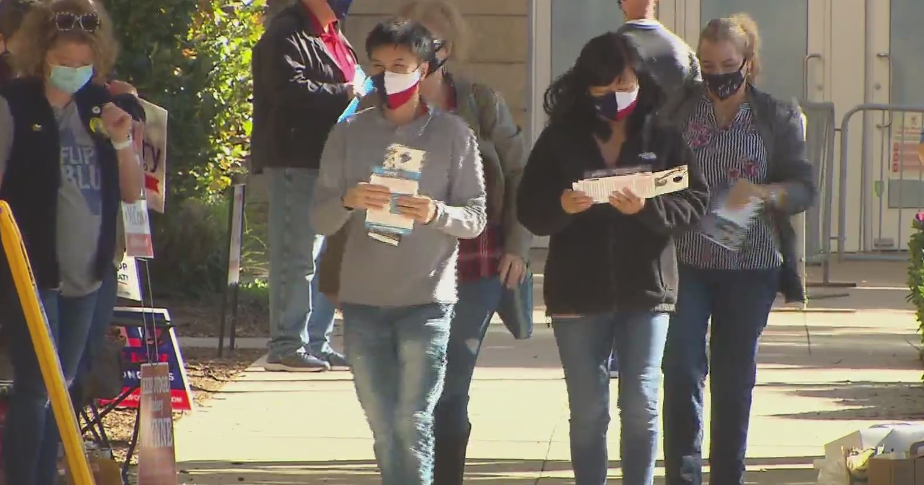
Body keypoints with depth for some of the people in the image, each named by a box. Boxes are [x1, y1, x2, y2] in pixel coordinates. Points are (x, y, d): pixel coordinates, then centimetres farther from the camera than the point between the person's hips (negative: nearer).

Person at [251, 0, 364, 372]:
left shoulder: (335, 38, 21)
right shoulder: (287, 34, -10)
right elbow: (289, 88, -24)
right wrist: (344, 93, -20)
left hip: (331, 161, 10)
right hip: (297, 161, -10)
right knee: (298, 255, -9)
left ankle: (317, 343, 20)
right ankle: (286, 347, -6)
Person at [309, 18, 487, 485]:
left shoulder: (452, 133, 2)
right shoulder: (349, 134, 7)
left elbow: (476, 217, 1)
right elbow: (320, 218, 4)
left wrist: (437, 214, -19)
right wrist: (348, 201, -18)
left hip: (426, 299, -3)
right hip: (363, 301, 3)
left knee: (414, 424, -9)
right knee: (382, 428, 8)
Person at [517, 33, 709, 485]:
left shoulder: (663, 138, 1)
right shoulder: (559, 139, 2)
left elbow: (695, 201, -5)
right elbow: (529, 209, -1)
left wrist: (647, 207, -22)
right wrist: (562, 205, -22)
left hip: (646, 290, -1)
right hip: (578, 293, 1)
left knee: (641, 405, -2)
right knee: (587, 411, 6)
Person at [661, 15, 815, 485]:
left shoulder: (779, 118, 3)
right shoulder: (678, 111, 3)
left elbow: (803, 189, -2)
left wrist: (763, 192, -22)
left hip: (750, 269, 0)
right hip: (686, 264, 0)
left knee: (735, 380, 6)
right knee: (682, 370, -11)